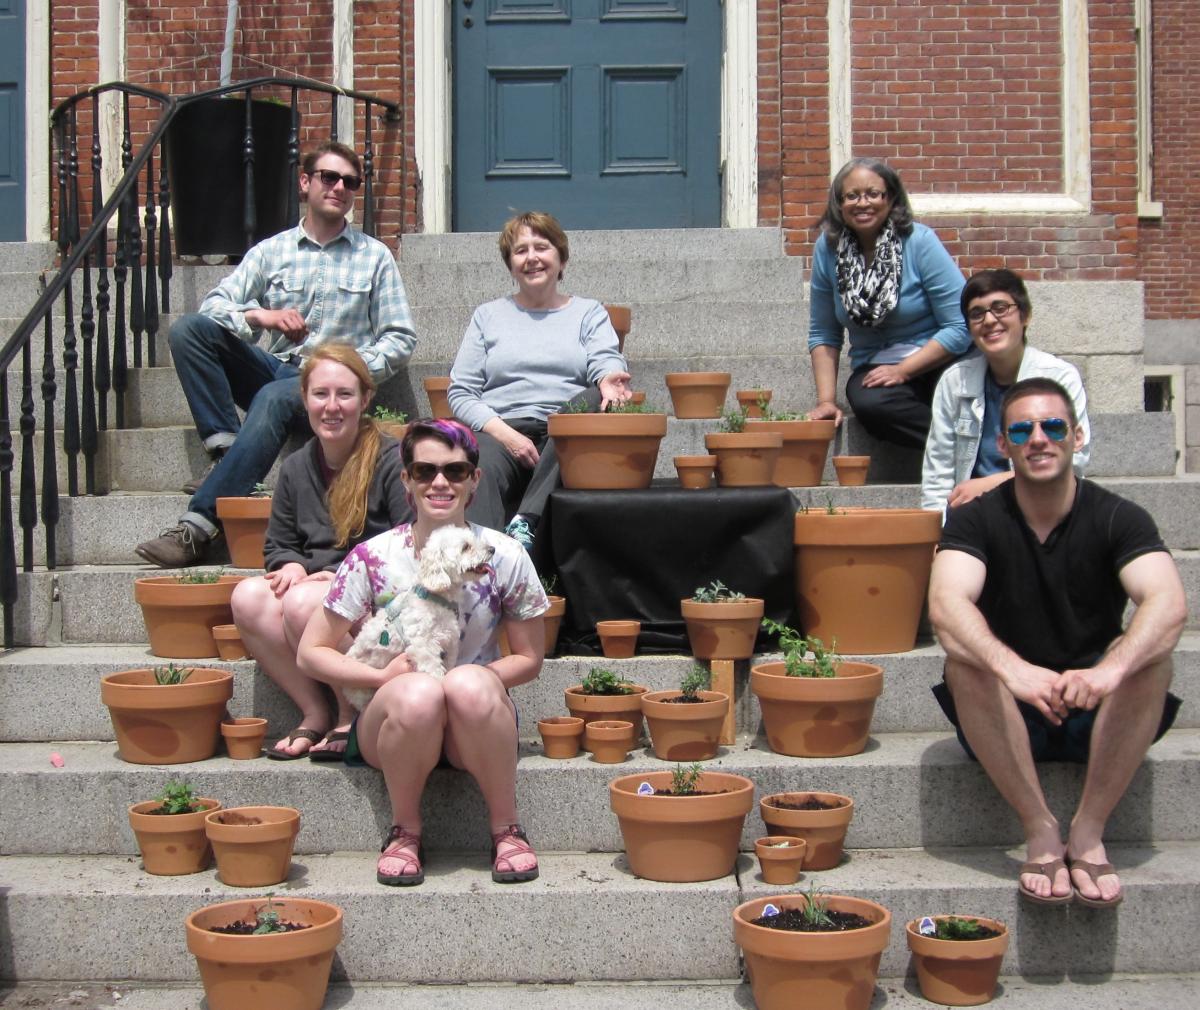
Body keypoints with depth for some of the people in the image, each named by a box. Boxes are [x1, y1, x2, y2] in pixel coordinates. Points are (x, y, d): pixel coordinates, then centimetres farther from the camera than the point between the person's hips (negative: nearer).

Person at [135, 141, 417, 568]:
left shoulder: (375, 257, 9)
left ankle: (199, 525, -43)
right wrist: (257, 316, -19)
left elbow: (400, 339, 5)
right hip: (275, 370, 4)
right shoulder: (270, 251, 14)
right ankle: (226, 448, -25)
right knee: (187, 328, -16)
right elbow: (212, 305, 3)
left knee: (273, 399, -38)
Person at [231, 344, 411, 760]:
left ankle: (351, 719, -12)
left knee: (304, 602, -34)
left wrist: (341, 575, -17)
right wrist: (292, 565, -4)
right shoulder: (296, 468, 13)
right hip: (316, 583, 6)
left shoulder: (392, 460, -7)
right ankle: (315, 713, -12)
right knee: (248, 597, -23)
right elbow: (277, 545, 22)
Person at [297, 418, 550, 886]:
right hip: (392, 724, 0)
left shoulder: (504, 557, -4)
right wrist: (385, 676, -19)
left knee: (469, 685, -34)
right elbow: (311, 652, -2)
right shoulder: (373, 558, -7)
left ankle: (507, 829, -15)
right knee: (418, 694, -35)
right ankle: (405, 831, -10)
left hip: (476, 726, 0)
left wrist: (469, 681, -16)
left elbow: (529, 659, 3)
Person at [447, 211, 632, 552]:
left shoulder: (588, 313, 21)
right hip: (499, 431, 0)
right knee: (481, 467, -34)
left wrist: (609, 380, -27)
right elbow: (460, 393, 12)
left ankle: (524, 524, -37)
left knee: (592, 401, -33)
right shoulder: (488, 316, 22)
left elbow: (607, 363, 1)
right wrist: (505, 434, -7)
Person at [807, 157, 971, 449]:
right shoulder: (827, 248, 1)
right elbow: (823, 334, 7)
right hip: (873, 369, 3)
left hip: (934, 364, -2)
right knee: (869, 403, -34)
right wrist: (826, 400, -3)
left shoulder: (920, 242, -8)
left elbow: (960, 326, -9)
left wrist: (902, 371, -14)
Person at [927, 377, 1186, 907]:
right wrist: (1014, 670, -47)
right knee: (967, 660, -29)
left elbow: (1169, 603, -26)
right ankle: (1040, 830, -21)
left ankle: (1088, 830, -19)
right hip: (1008, 721, 0)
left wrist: (1109, 669, -47)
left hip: (1098, 717, 0)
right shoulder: (975, 520, -6)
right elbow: (946, 606, -27)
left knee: (1150, 656, -28)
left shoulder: (1118, 518, -6)